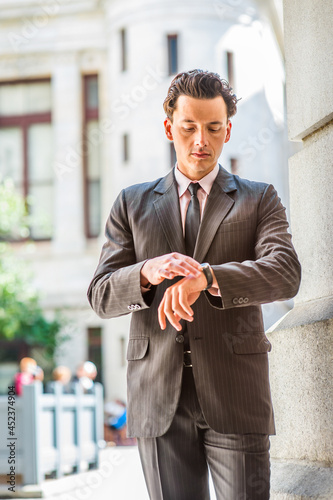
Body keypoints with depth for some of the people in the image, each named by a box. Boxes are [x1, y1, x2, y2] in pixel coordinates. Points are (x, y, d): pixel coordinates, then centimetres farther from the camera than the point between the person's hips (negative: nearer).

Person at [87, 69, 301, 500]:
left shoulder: (259, 200, 10)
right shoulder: (132, 204, 14)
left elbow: (285, 275, -8)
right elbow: (101, 296, 6)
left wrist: (206, 277, -25)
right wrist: (147, 273, -17)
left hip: (236, 397, -1)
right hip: (159, 399, 1)